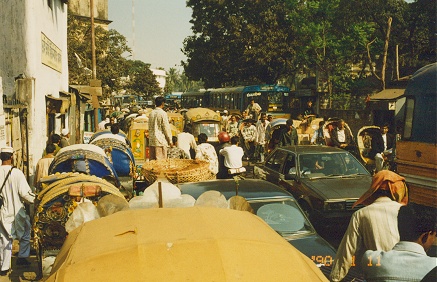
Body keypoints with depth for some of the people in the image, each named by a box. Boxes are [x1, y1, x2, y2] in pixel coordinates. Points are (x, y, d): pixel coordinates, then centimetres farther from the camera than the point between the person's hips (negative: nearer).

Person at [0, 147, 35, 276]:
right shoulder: (16, 173, -15)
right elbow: (24, 193, -16)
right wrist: (36, 200, -1)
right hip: (16, 211, -3)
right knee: (25, 234, 22)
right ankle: (22, 257, 26)